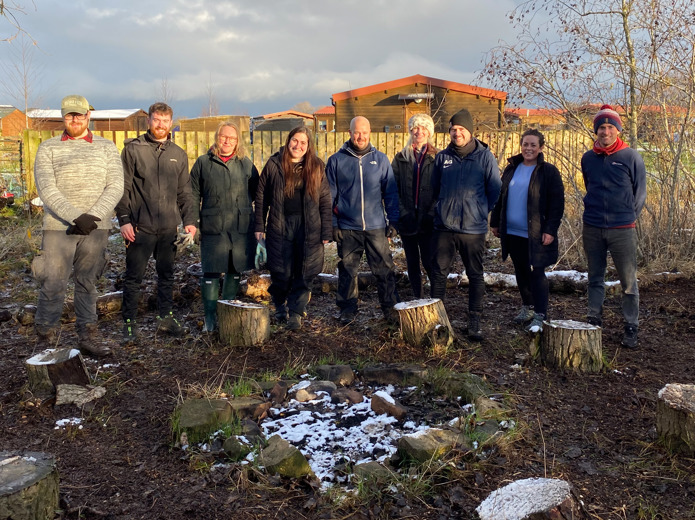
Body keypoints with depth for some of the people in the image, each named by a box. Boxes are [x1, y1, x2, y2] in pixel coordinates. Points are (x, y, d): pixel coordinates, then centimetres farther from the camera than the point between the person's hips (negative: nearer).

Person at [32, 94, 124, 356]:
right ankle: (46, 338, 13)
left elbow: (115, 187, -1)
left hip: (96, 227, 1)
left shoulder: (106, 147, 9)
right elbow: (47, 190, -5)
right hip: (58, 227, -1)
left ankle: (87, 335, 17)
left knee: (87, 283, 8)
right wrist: (76, 217, -18)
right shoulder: (48, 148, 6)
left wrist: (92, 217, -13)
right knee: (53, 283, -2)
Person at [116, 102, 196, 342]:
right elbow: (123, 188, -3)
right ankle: (129, 323, 12)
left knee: (167, 275, 13)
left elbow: (185, 192, 13)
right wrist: (124, 219, -11)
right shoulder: (133, 149, -1)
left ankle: (165, 317, 27)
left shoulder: (178, 154, 11)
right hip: (140, 227, -4)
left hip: (169, 228, 4)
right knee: (134, 277, 2)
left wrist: (189, 220, 3)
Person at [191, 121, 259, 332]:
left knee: (235, 271, 8)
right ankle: (210, 317, 8)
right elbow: (194, 195, 7)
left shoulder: (246, 164, 10)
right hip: (213, 228, -2)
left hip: (241, 228, 2)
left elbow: (257, 193, 15)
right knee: (210, 273, -3)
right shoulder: (203, 163, 6)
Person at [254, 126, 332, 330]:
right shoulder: (274, 164, 2)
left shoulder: (316, 167, 5)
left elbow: (325, 201, 4)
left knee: (304, 273, 1)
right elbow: (261, 197, 5)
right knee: (281, 272, 3)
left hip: (308, 227, 1)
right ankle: (280, 306, 29)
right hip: (280, 226, -1)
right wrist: (260, 226, 2)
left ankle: (296, 312, 15)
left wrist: (326, 231, 0)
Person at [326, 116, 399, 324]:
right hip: (347, 228, 0)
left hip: (376, 227, 0)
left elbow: (391, 193, 8)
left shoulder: (380, 159, 5)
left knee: (384, 269, 3)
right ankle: (348, 308, 21)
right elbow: (330, 196, 5)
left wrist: (393, 221, 2)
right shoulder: (336, 160, 3)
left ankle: (390, 307, 15)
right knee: (347, 270, 8)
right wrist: (332, 224, -1)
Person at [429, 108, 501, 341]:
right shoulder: (442, 157, 6)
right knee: (439, 273, 6)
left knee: (475, 275, 6)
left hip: (473, 228, -2)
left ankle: (475, 321, 17)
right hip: (444, 227, 2)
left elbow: (495, 190, 5)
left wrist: (481, 211, 8)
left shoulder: (485, 156, -2)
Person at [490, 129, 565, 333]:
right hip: (512, 232, 5)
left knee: (536, 273, -5)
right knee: (521, 271, 14)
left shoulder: (548, 171, -5)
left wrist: (550, 230, -13)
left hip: (536, 234, -5)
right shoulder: (511, 169, 10)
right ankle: (527, 307, 29)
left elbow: (557, 203, -7)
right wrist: (495, 222, 14)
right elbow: (500, 197, 17)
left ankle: (539, 316, 1)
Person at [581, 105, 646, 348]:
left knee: (628, 282, 0)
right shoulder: (588, 158, 6)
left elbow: (640, 193, 3)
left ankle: (631, 328, 9)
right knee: (595, 279, 13)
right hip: (592, 229, 3)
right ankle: (594, 321, 23)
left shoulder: (630, 157, -4)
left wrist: (627, 218, 7)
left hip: (622, 230, -3)